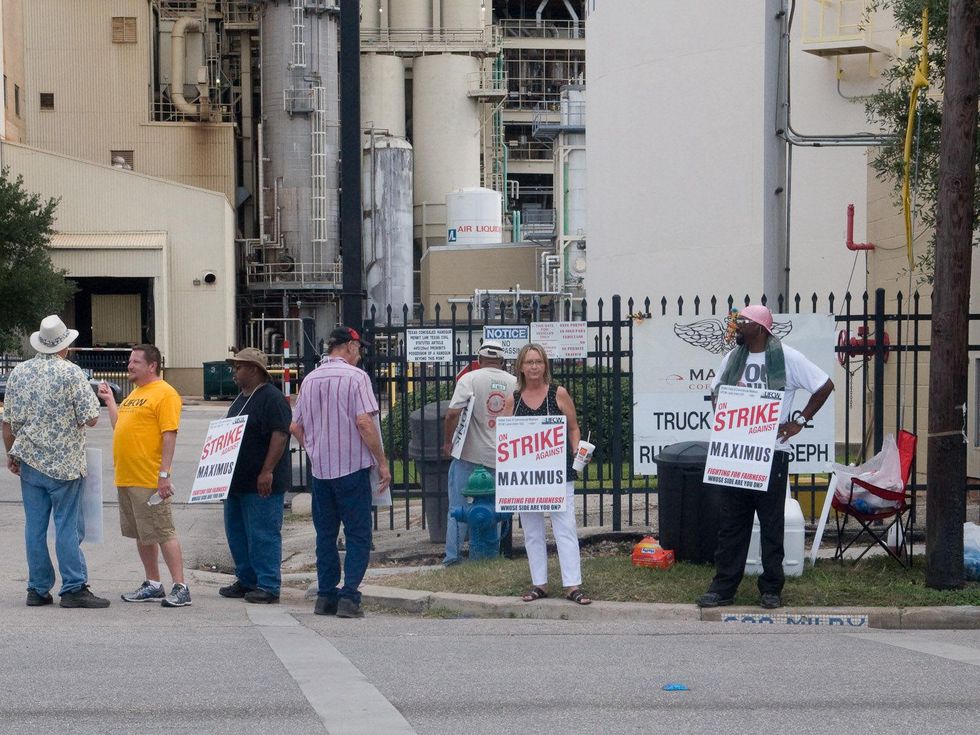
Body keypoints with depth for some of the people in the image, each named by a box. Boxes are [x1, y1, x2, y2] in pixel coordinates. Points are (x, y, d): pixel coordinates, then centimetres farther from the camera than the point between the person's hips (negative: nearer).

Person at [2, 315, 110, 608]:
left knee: (34, 526, 8)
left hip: (30, 462, 5)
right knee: (68, 527, 0)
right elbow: (91, 418, -11)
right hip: (64, 463, -5)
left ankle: (38, 589, 12)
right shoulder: (71, 373, -11)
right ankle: (73, 589, 1)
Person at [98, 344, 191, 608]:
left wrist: (164, 474, -21)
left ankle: (180, 588, -6)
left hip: (150, 480, -9)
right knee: (141, 535, 13)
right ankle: (153, 585, 21)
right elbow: (120, 427, 25)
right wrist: (110, 400, 21)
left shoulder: (164, 393, -10)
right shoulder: (135, 393, 18)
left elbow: (170, 435, -16)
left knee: (163, 533, -8)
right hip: (126, 477, 9)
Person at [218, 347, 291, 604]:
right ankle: (246, 581, 22)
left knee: (263, 534, -7)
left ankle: (268, 586, -4)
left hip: (262, 484, -10)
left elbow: (280, 436, -21)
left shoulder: (272, 399, -13)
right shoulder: (240, 399, 18)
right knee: (236, 533, 13)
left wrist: (267, 471, -26)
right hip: (238, 481, 10)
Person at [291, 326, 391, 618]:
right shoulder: (355, 376, -8)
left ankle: (326, 595, 12)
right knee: (358, 535, -1)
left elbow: (296, 427, 12)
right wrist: (382, 462, -11)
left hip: (320, 468, 6)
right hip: (352, 467, -5)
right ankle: (349, 597, -10)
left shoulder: (310, 379, 10)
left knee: (325, 534, 13)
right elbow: (364, 422, -17)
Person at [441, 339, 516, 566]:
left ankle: (452, 554, 3)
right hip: (501, 456, 3)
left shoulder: (469, 379, -9)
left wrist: (448, 442, -2)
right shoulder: (514, 383, 3)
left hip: (470, 454, -3)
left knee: (458, 505, 4)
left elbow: (452, 413, -15)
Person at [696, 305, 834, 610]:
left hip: (772, 451, -5)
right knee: (731, 522, 5)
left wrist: (799, 422, -5)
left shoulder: (787, 358, -5)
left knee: (771, 522, 1)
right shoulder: (732, 358, 11)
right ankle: (724, 587, 9)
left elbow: (825, 386, -4)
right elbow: (716, 393, 24)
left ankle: (771, 588, 8)